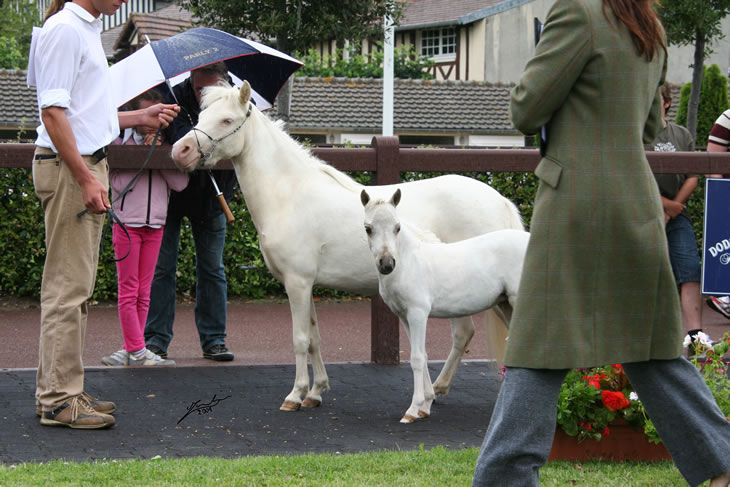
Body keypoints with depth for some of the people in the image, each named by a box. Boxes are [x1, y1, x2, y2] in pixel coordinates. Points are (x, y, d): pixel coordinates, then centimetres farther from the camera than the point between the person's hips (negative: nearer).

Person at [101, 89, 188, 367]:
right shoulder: (120, 143, -2)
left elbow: (180, 183, -2)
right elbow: (120, 183, -13)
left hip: (155, 225, 4)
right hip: (127, 223, -4)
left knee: (143, 292, 6)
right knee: (129, 290, -3)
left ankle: (133, 349, 11)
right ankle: (136, 351, -2)